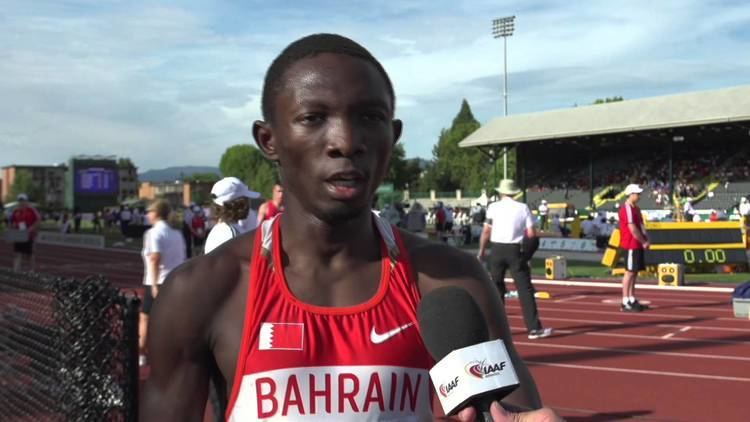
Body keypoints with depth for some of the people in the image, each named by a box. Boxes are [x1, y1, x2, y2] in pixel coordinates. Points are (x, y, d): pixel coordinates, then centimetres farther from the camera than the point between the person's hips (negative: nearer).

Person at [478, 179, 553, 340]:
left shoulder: (493, 207, 1)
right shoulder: (523, 207, 2)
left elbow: (486, 232, -3)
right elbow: (531, 234, -3)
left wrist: (481, 251, 7)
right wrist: (527, 250, 12)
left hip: (497, 250, 1)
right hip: (515, 251, -1)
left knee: (496, 289, 13)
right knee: (525, 290, -2)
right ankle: (534, 328, -6)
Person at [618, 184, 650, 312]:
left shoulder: (635, 208, 16)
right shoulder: (627, 209, -15)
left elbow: (641, 226, 18)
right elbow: (632, 229, -19)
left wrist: (645, 240, 4)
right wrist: (644, 242, -13)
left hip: (637, 245, 10)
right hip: (631, 245, -10)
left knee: (634, 272, 11)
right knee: (630, 272, -8)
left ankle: (632, 300, 17)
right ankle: (625, 303, -5)